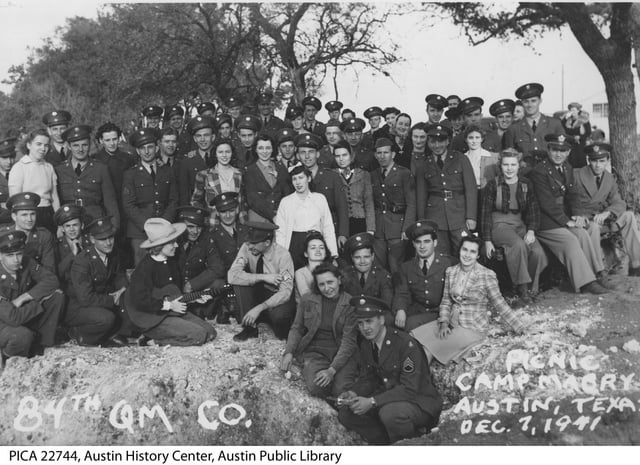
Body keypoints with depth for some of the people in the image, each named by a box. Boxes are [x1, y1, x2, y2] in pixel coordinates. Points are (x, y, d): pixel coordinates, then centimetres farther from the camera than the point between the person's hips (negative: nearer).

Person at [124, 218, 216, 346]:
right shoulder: (145, 268, -18)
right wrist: (169, 305, -18)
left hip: (175, 310, 9)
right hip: (153, 319, -9)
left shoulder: (171, 262, 8)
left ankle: (159, 340, 6)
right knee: (198, 335, -20)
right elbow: (140, 301, -24)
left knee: (210, 333, 0)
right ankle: (155, 341, -3)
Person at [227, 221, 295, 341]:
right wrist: (263, 277, -31)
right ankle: (250, 327, -13)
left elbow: (285, 292, -27)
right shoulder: (247, 248, -15)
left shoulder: (282, 255, -23)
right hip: (258, 292, 4)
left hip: (279, 297, -3)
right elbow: (232, 276, -26)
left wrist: (259, 308, -38)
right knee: (240, 280, -24)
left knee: (278, 315, -36)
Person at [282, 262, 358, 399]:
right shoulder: (307, 299, 3)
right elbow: (297, 328, 11)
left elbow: (349, 341, -10)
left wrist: (332, 370, -21)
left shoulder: (351, 304, -6)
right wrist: (288, 353, -7)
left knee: (341, 391, -25)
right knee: (317, 388, -27)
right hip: (315, 351, 1)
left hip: (342, 354, -1)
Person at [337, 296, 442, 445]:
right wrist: (353, 393, -14)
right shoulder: (365, 345, 2)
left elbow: (409, 389, -25)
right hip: (387, 400, 7)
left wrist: (372, 402, -30)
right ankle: (387, 444, 3)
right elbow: (367, 379, 9)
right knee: (346, 414, -9)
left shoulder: (405, 343, -22)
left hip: (418, 401, -7)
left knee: (389, 413, -37)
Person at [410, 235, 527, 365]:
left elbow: (499, 304, -7)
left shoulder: (487, 275, -12)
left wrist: (520, 327, -7)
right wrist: (444, 323, -5)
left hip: (473, 329, -5)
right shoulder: (450, 271, 3)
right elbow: (446, 300, 8)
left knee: (429, 349, -19)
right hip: (451, 323, 5)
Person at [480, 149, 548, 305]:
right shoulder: (492, 185, -2)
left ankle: (531, 289, -5)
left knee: (538, 252, -24)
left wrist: (531, 231, -9)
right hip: (499, 225, -4)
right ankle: (522, 291, -29)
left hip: (520, 225, 4)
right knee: (518, 245, -35)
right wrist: (487, 241, -8)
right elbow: (485, 213, -2)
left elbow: (533, 209, 8)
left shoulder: (526, 184, 9)